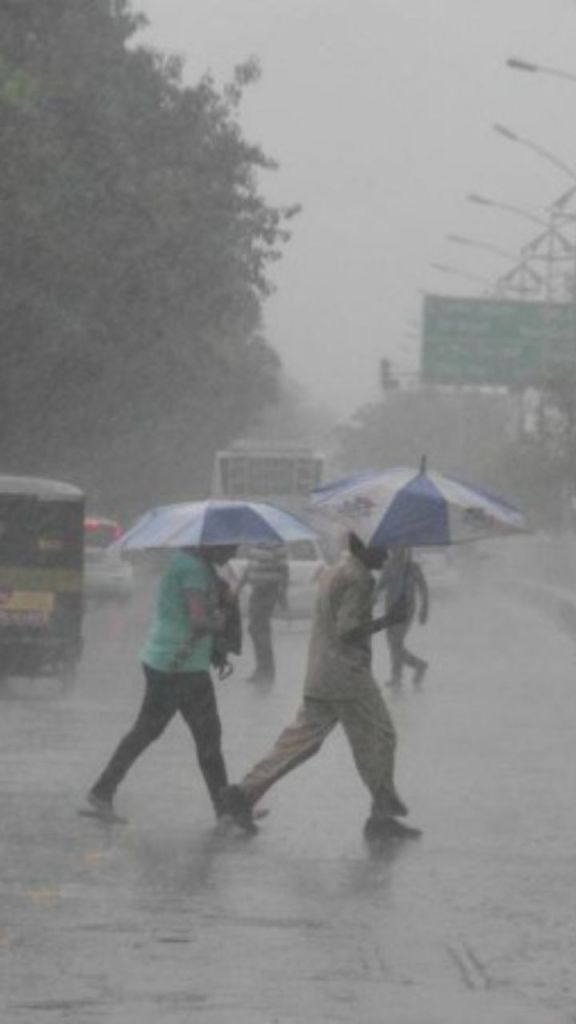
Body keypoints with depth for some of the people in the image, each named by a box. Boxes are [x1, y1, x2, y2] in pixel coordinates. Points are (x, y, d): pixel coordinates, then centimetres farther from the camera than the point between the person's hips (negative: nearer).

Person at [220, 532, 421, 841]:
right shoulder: (358, 578, -15)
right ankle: (383, 814, 9)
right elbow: (347, 630, -21)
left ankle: (246, 793, 3)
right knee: (378, 739, 2)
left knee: (302, 739, 9)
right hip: (348, 676, -9)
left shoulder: (333, 572, 16)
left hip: (318, 675, 9)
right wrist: (387, 620, -14)